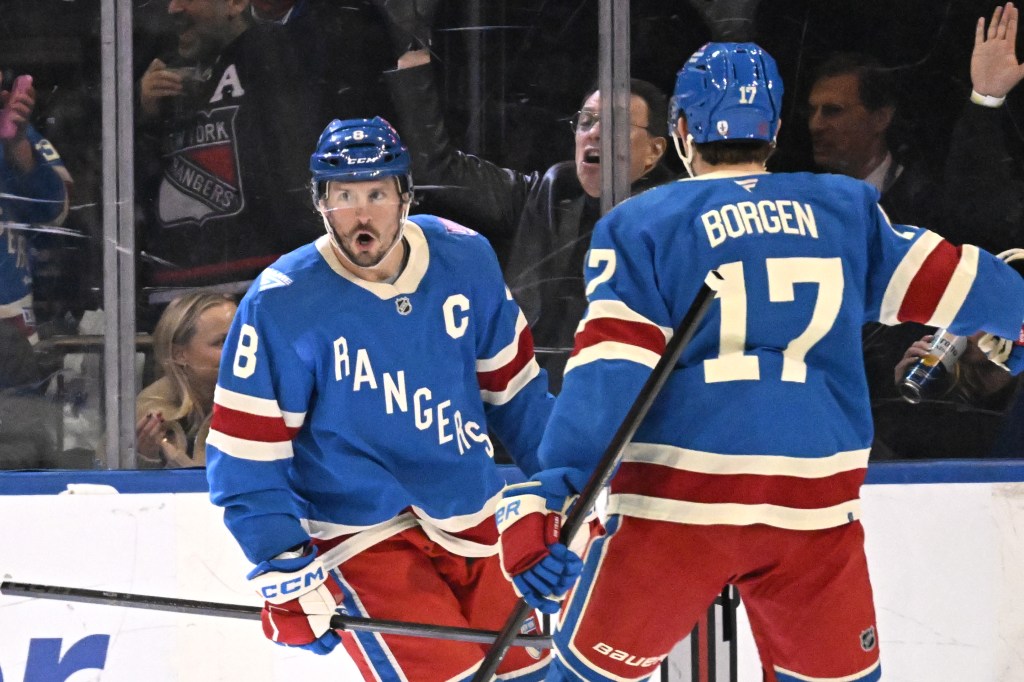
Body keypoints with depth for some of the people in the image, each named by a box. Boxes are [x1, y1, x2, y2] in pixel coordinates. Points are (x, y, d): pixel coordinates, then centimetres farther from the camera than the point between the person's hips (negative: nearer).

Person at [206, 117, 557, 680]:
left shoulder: (465, 258, -5)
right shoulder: (280, 306, -17)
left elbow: (510, 384, 10)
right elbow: (246, 456, -13)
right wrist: (284, 568, -19)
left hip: (469, 522, 5)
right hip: (360, 537, -5)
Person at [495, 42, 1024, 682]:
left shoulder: (639, 225, 2)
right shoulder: (847, 209, 10)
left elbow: (608, 367, -8)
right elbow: (953, 280, 16)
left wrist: (547, 487, -14)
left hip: (679, 502, -2)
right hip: (815, 506, 3)